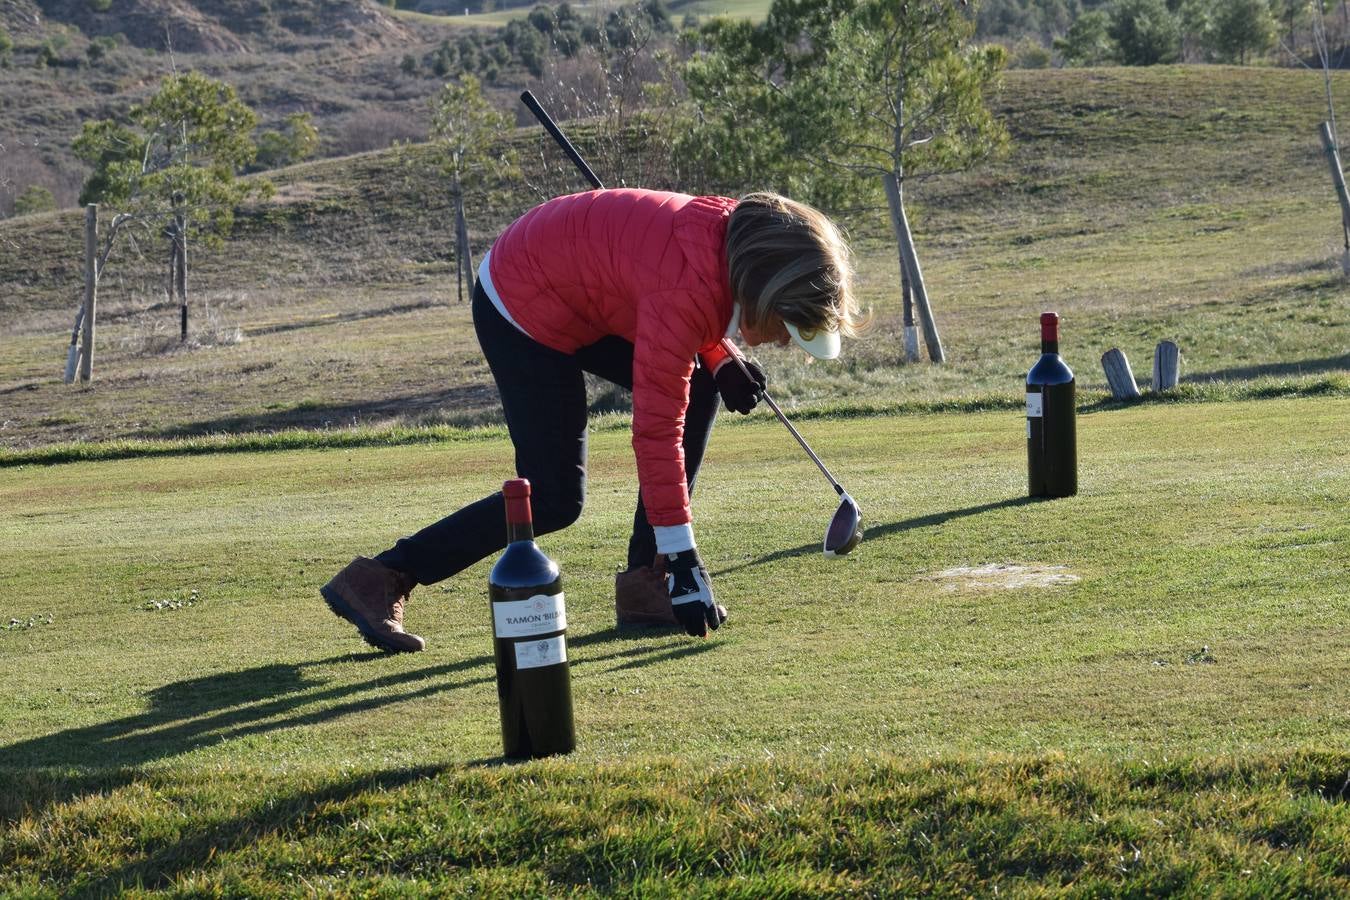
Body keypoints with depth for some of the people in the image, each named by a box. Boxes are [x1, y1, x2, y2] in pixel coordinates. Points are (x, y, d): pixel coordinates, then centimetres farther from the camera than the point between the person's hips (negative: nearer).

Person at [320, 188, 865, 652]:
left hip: (578, 295, 9)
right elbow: (656, 429, -30)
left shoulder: (740, 235, -9)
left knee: (698, 388, 1)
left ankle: (645, 581, 4)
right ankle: (378, 580, -5)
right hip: (523, 307, -9)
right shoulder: (688, 286, -34)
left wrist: (722, 361, -2)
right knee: (553, 500, -9)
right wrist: (681, 555, -26)